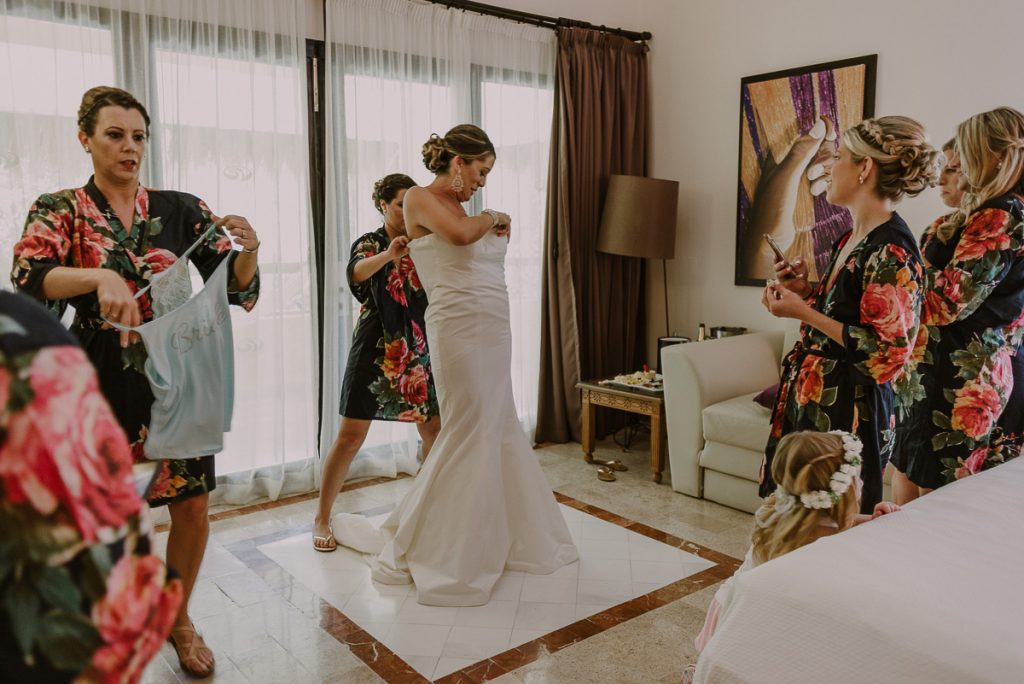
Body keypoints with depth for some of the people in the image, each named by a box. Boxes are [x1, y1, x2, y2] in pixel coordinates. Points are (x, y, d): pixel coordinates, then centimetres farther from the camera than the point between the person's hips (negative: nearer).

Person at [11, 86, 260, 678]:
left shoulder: (180, 209, 3)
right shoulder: (59, 211, 2)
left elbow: (239, 291, -2)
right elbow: (28, 278, -18)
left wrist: (247, 252, -24)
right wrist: (100, 276, -36)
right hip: (99, 384, -1)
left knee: (193, 504, 4)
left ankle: (179, 617, 30)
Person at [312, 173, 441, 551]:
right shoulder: (369, 243, 0)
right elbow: (356, 273, -22)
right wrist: (389, 255, -42)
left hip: (418, 349, 3)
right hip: (376, 348, -3)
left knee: (434, 429, 4)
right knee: (351, 434, -3)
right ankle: (322, 518, 10)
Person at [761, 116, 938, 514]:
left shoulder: (892, 251, -18)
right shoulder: (852, 240, 10)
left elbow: (888, 353, -20)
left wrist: (804, 313, -19)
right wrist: (807, 292, 5)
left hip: (847, 416, -9)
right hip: (810, 402, 9)